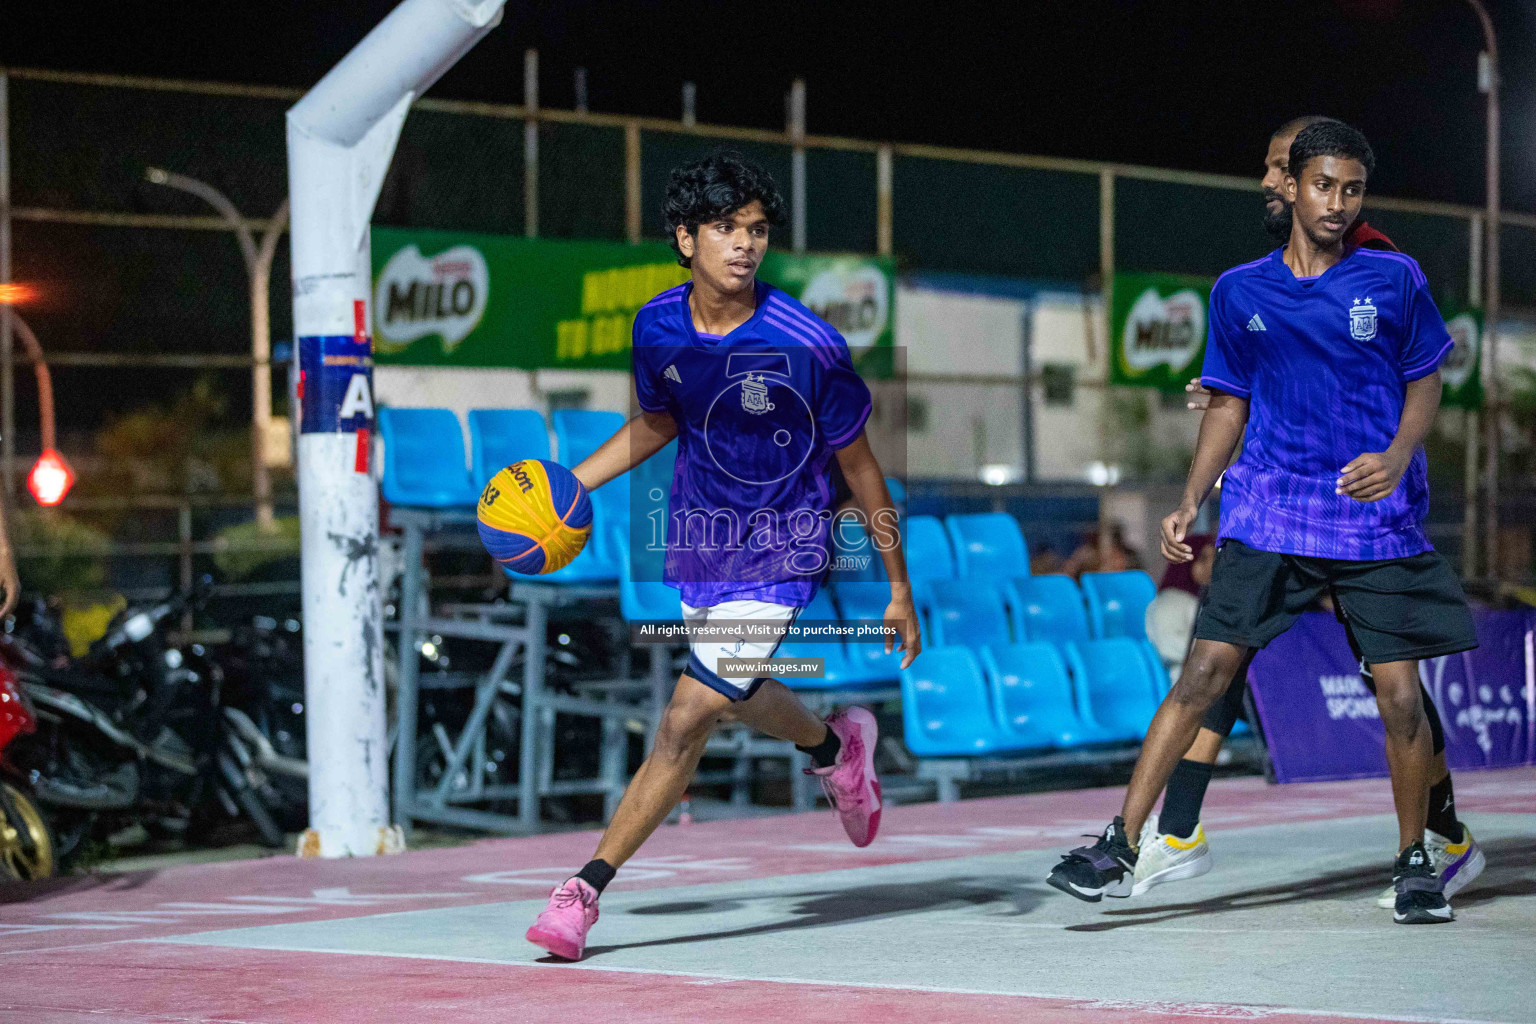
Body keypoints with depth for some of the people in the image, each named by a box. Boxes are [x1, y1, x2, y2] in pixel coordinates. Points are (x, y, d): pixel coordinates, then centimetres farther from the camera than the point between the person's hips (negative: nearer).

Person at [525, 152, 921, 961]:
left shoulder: (807, 346, -21)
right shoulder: (658, 327, -7)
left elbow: (859, 465, -10)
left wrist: (899, 591, -4)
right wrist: (570, 484, 2)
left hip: (779, 551, -5)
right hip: (697, 539, 5)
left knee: (687, 718, -14)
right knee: (736, 698, 21)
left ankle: (585, 888, -7)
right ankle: (835, 747, 54)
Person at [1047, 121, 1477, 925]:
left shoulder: (1394, 279, 1)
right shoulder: (1239, 292, 6)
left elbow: (1425, 380, 7)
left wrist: (1397, 457, -11)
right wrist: (1190, 502, 7)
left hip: (1378, 523, -1)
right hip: (1266, 519, 1)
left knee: (1400, 698, -3)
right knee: (1202, 674, -7)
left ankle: (1414, 863, 17)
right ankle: (1120, 846, -4)